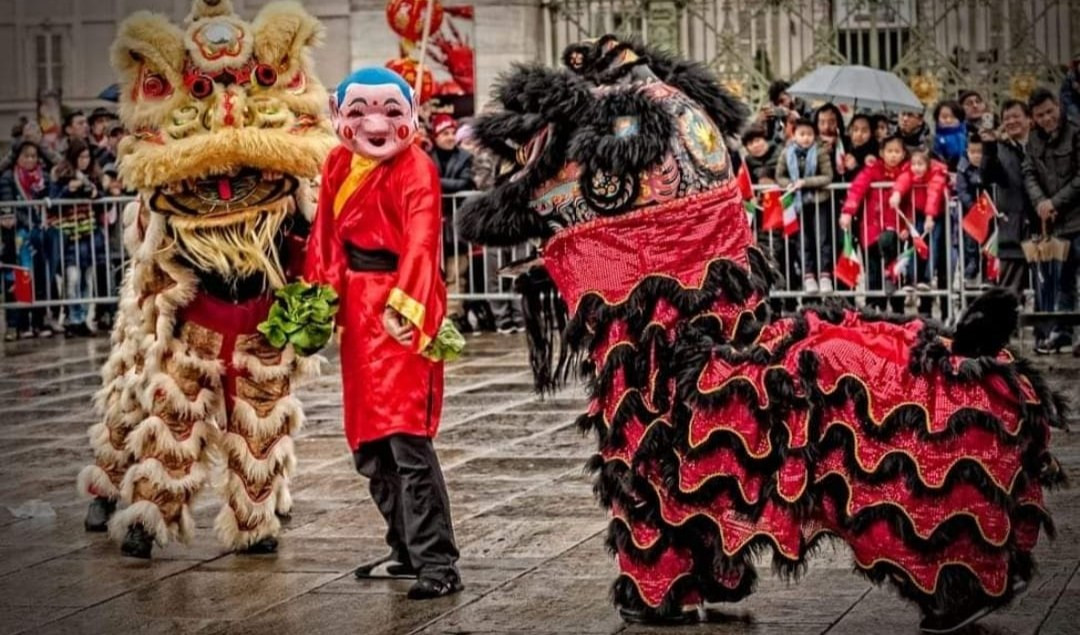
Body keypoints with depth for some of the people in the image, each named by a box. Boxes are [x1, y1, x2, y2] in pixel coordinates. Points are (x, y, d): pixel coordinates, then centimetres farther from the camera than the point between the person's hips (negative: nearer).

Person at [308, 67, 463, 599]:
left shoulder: (415, 170, -13)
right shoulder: (339, 165, 9)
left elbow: (421, 243, -22)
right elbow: (327, 234, 14)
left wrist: (405, 304, -33)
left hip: (400, 306, -8)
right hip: (358, 305, 8)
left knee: (407, 437, -12)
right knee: (367, 439, 14)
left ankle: (437, 564, -7)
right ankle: (406, 549, 27)